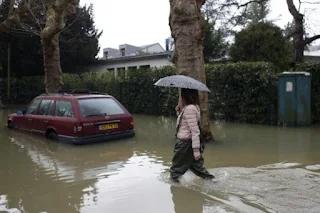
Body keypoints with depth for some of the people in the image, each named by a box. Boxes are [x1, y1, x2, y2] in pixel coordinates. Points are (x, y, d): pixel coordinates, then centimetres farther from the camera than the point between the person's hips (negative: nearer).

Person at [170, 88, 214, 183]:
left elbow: (195, 131, -24)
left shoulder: (189, 108, -20)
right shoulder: (194, 107, 8)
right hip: (187, 142, 9)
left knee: (175, 170, 5)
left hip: (185, 143, -9)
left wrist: (196, 149, -24)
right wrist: (179, 110, 6)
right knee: (196, 166, 18)